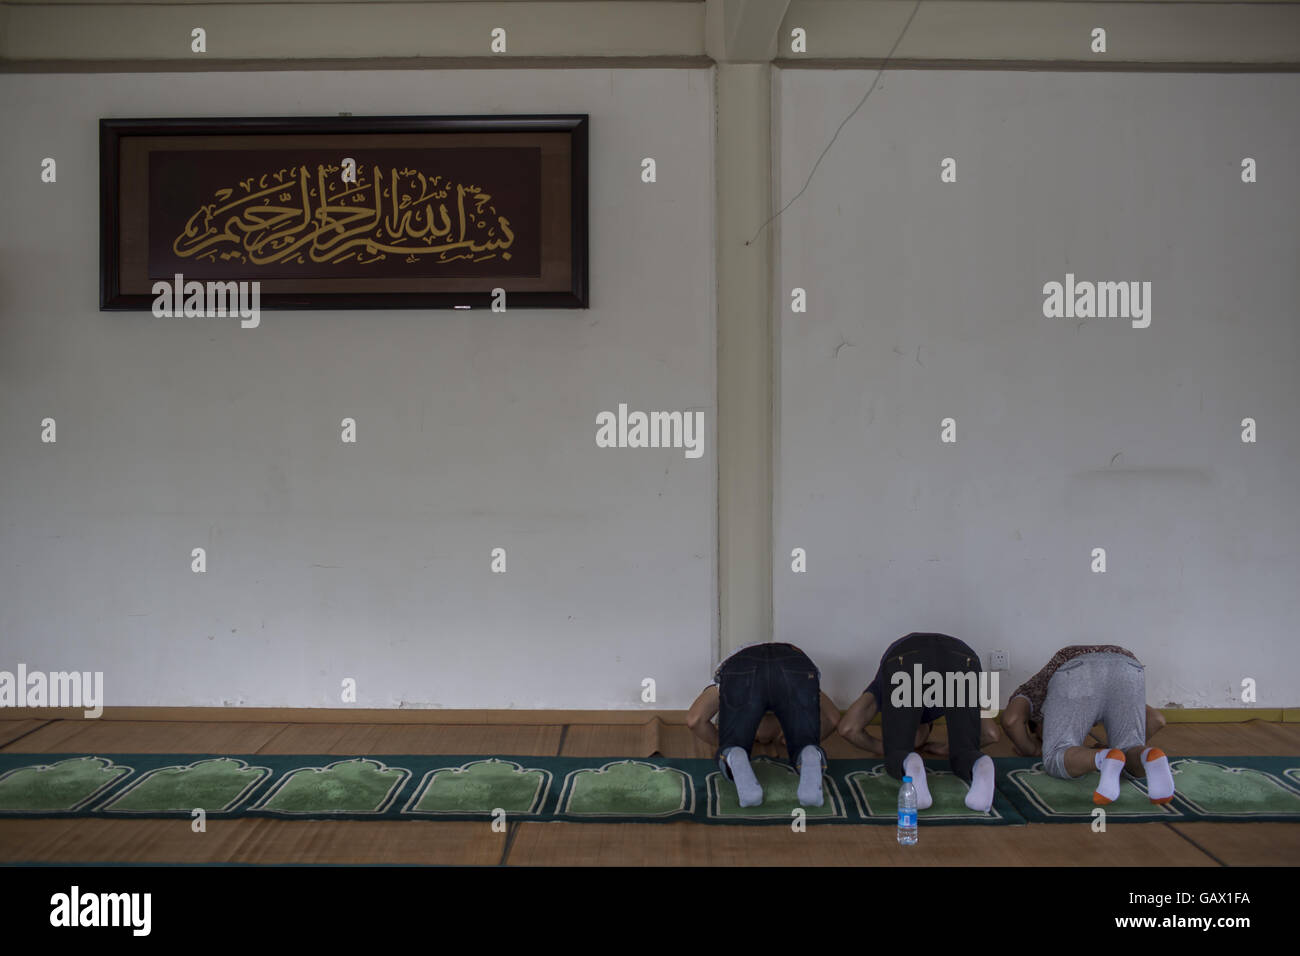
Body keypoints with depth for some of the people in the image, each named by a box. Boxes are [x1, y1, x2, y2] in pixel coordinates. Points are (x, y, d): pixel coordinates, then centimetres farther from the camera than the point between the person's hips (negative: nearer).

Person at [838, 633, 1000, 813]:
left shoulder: (882, 685, 43)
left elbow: (848, 728, 25)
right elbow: (991, 733, 42)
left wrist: (882, 750, 42)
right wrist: (944, 748, 51)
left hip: (906, 661, -1)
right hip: (960, 661, 1)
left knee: (898, 756, 11)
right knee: (964, 757, 13)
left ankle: (909, 765, -26)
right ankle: (980, 768, -23)